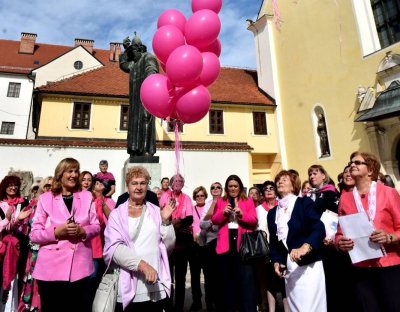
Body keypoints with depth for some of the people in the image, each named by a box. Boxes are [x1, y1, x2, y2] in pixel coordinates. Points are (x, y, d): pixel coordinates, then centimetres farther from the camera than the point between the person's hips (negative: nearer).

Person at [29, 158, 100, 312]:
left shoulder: (87, 196, 6)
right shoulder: (45, 198, 0)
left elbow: (96, 226, 6)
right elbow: (34, 234, -1)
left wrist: (82, 231, -14)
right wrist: (57, 231, -18)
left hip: (80, 267, 2)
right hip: (51, 268, -1)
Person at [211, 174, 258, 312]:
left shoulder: (248, 201, 9)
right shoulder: (220, 201, 13)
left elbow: (254, 220, -1)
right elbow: (214, 220, 5)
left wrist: (241, 214, -18)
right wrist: (223, 213, -14)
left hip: (243, 244, -2)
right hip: (225, 245, 2)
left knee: (246, 280, -3)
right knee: (227, 280, 10)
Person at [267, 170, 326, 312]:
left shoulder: (305, 203, -1)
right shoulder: (272, 213, 13)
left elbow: (319, 229, -15)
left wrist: (305, 247, -30)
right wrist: (276, 261, 1)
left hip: (308, 265, -5)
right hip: (288, 268, 5)